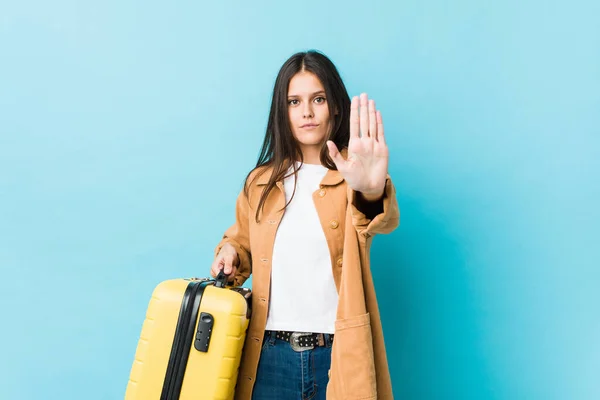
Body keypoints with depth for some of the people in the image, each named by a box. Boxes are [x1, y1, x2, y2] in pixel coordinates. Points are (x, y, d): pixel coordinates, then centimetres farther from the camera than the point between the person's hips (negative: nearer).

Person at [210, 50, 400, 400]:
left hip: (339, 356, -3)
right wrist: (230, 252, -1)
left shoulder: (352, 175, -5)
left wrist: (372, 191, -47)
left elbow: (384, 220, -26)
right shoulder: (261, 182, 6)